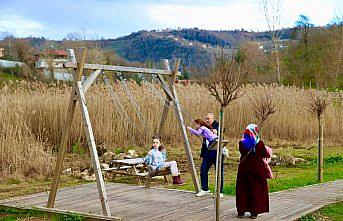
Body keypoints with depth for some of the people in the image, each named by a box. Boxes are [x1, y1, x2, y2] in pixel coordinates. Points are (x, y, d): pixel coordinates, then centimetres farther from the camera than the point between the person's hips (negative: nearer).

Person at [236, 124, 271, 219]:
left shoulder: (241, 143, -7)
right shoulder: (259, 143, -13)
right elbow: (265, 155, -2)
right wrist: (268, 152, 19)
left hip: (244, 168, 2)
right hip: (257, 169, -2)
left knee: (242, 190, 12)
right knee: (256, 190, 8)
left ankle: (241, 211, 13)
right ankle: (254, 212, 9)